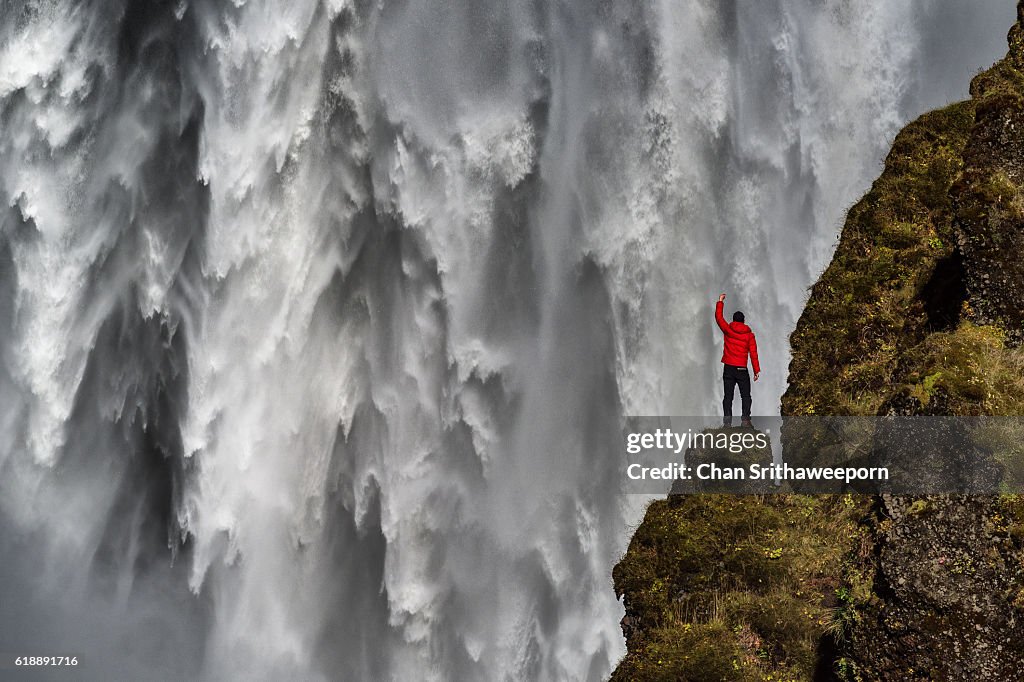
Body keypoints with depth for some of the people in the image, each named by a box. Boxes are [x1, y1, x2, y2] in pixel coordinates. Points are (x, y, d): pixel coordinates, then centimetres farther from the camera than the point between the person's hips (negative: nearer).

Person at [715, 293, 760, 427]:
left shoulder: (728, 330, 1)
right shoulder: (749, 335, 0)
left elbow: (719, 317, 14)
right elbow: (753, 353, -4)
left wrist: (720, 302, 24)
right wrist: (757, 370, -2)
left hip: (728, 368, 1)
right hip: (742, 369, -1)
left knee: (728, 395, 4)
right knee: (745, 396, 6)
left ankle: (727, 419, -6)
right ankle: (745, 418, -8)